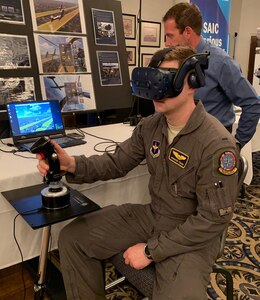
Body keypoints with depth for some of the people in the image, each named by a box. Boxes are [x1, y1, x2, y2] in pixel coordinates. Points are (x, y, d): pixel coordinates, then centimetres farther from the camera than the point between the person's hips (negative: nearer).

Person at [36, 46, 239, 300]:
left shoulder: (217, 144, -24)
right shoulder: (150, 126, -3)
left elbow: (213, 219, -21)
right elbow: (117, 162, 3)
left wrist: (151, 250, -19)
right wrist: (72, 165, -17)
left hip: (193, 235, -5)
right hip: (151, 216, 6)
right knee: (72, 238, 1)